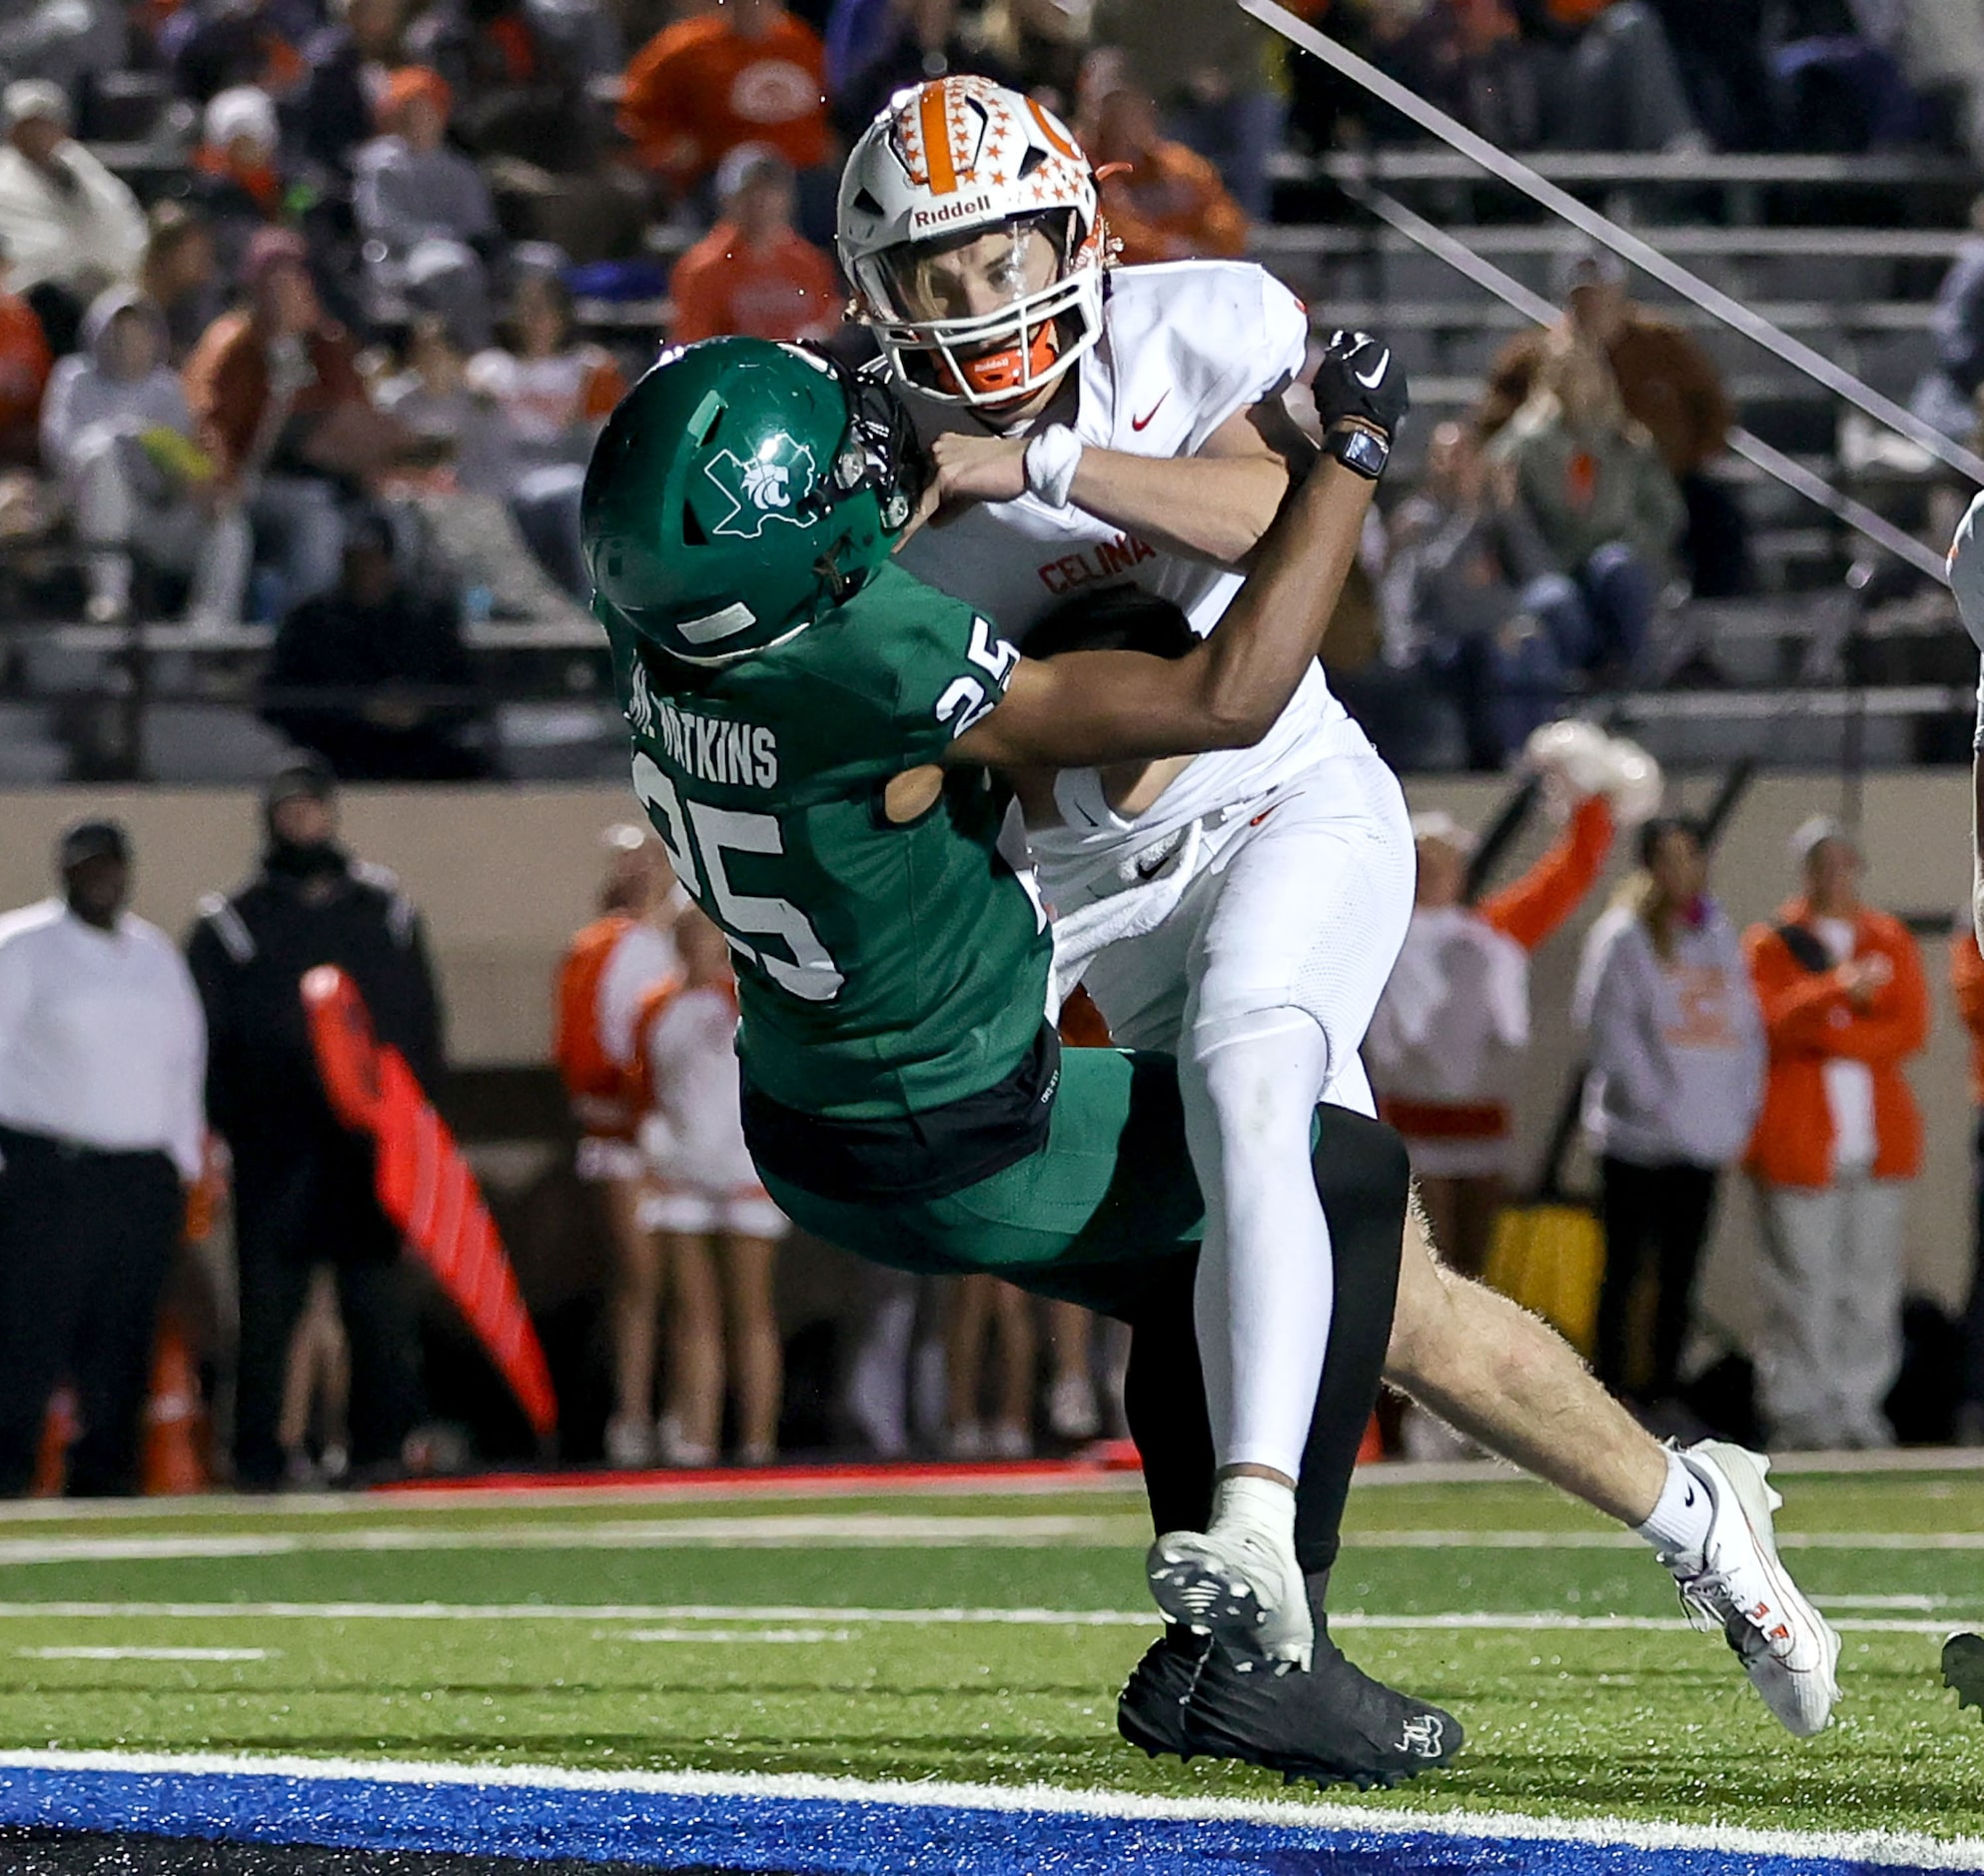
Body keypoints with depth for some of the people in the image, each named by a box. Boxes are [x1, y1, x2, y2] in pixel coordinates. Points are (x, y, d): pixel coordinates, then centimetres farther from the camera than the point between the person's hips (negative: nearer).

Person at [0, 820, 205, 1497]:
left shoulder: (155, 953, 18)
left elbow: (184, 1056, 23)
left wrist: (184, 1162, 16)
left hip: (144, 1178, 5)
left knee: (124, 1335, 3)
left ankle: (106, 1473, 8)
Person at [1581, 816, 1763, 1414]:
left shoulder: (1721, 937, 14)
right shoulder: (1628, 940, -3)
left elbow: (1747, 1028, 15)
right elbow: (1613, 1029, -9)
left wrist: (1741, 1112, 5)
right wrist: (1655, 1101, -13)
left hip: (1706, 1140, 5)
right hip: (1637, 1138, -5)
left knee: (1680, 1275, 7)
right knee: (1626, 1267, -3)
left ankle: (1664, 1386, 11)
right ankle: (1610, 1385, -1)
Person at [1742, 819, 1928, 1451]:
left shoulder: (1891, 942, 14)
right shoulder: (1771, 944, 6)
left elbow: (1910, 1030, 2)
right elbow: (1770, 1021, -12)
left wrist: (1821, 1034, -11)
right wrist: (1840, 989, -28)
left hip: (1879, 1135, 3)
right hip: (1798, 1136, -3)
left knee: (1871, 1279, 3)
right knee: (1803, 1279, -6)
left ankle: (1859, 1404, 9)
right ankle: (1798, 1407, -2)